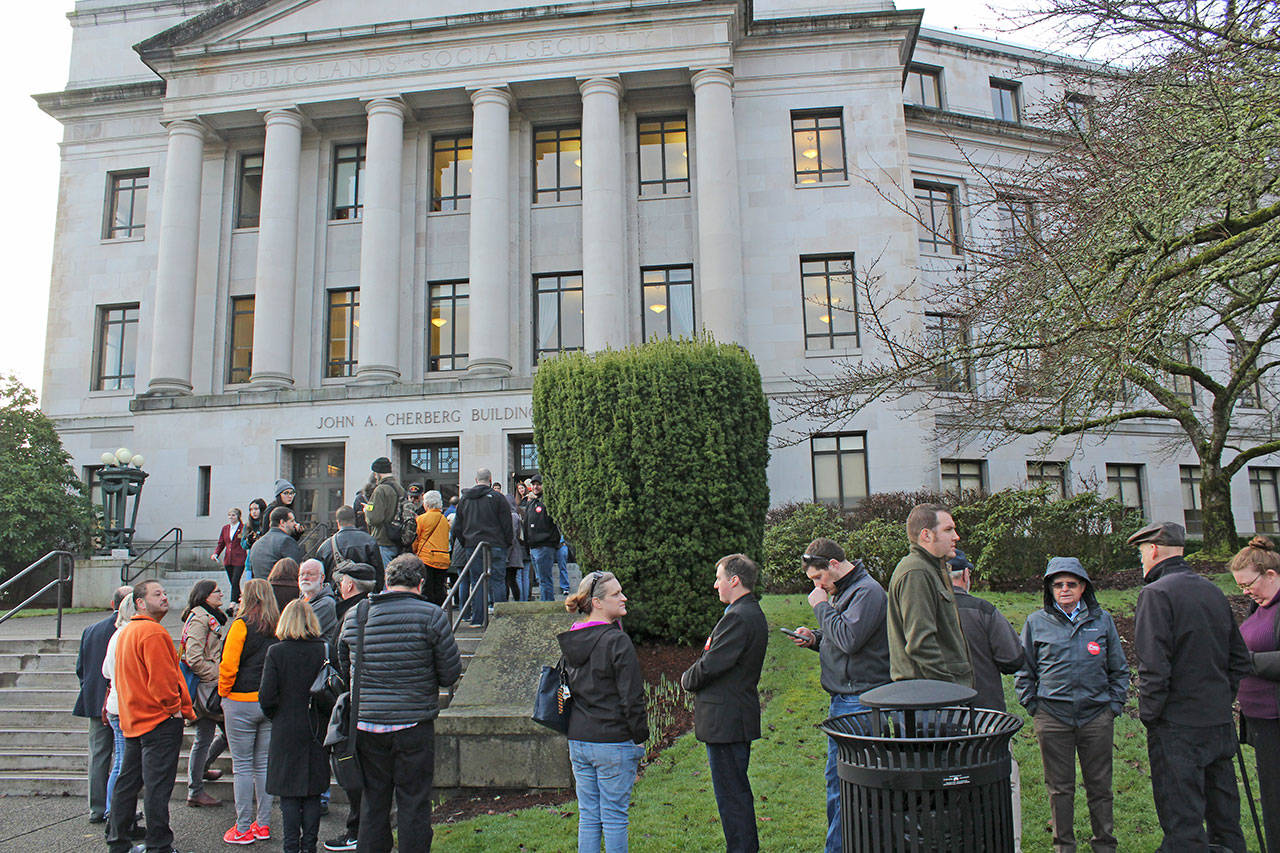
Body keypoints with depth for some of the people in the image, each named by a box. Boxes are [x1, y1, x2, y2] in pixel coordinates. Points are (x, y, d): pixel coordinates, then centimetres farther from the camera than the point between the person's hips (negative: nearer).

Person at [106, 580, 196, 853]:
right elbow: (162, 678, -22)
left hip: (133, 720, 10)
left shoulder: (125, 632, 15)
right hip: (160, 720, -10)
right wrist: (175, 708, -10)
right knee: (157, 785, -4)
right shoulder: (153, 632, -17)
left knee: (127, 782, 16)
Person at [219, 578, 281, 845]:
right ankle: (263, 824, 18)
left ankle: (243, 828, 7)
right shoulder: (278, 626, 3)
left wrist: (224, 692, 2)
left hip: (241, 703, -5)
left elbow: (228, 665, -13)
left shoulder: (242, 625, -10)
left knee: (242, 766, 2)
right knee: (263, 764, 12)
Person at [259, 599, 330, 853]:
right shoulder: (323, 650, -5)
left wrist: (276, 718, 7)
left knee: (289, 796, 7)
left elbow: (267, 697, -11)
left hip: (286, 733, -2)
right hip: (316, 731, 2)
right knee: (313, 793, 12)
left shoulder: (276, 652, -9)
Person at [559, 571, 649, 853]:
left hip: (577, 741, 7)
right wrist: (639, 737, -5)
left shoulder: (570, 642, 6)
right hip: (614, 741, -7)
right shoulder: (617, 641, -16)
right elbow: (631, 697, -15)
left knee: (588, 817, 14)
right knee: (614, 817, 5)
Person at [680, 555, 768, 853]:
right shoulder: (753, 613, 13)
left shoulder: (738, 617, -20)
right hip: (739, 718, 11)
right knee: (737, 791, 20)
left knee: (731, 793, -2)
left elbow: (711, 665, -21)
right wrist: (694, 678, 8)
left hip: (725, 721, -11)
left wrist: (687, 680, -3)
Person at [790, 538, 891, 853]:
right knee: (835, 780, 16)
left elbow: (849, 639, -25)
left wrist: (821, 606, -14)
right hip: (842, 700, 10)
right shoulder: (841, 591, 15)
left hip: (862, 700, -10)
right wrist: (814, 638, 6)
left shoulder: (868, 591, -15)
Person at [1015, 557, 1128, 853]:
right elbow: (1024, 670, 11)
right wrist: (1032, 705, 3)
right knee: (1059, 787, 7)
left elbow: (1119, 669, 14)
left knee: (1099, 785, 9)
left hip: (1097, 715, 1)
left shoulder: (1102, 620, 7)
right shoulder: (1035, 623, 5)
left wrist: (1114, 705, 7)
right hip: (1052, 717, 0)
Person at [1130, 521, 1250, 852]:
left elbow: (1154, 667, -20)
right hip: (1221, 724, 8)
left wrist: (1149, 715, -10)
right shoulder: (1213, 590, 10)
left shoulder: (1156, 594, -14)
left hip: (1178, 726, -8)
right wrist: (1221, 698, 20)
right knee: (1224, 817, 18)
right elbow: (1240, 659, 16)